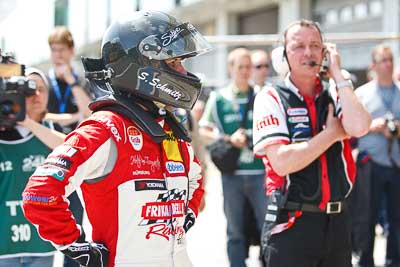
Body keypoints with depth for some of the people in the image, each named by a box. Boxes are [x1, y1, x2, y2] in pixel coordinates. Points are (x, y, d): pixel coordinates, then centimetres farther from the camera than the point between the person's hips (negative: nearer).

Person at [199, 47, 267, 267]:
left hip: (260, 171, 0)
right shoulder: (218, 98, 5)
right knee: (235, 230, 8)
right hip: (232, 173, 0)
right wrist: (228, 139, -8)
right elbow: (204, 130, 6)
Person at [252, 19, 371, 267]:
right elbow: (282, 162, -17)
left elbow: (359, 127, -14)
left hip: (337, 220, 5)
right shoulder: (272, 98, -5)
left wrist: (337, 74, -8)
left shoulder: (336, 93, 8)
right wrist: (332, 133, -9)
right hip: (291, 225, -4)